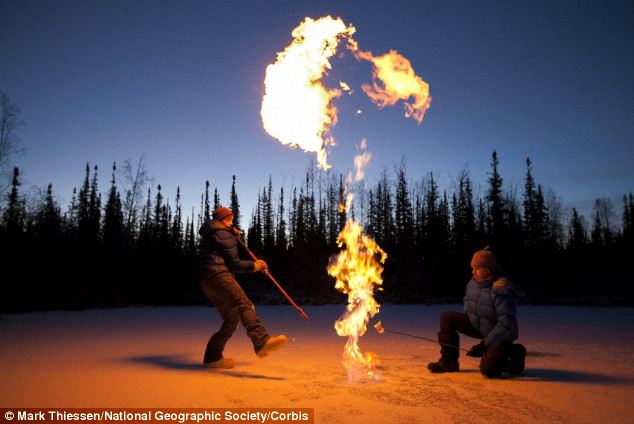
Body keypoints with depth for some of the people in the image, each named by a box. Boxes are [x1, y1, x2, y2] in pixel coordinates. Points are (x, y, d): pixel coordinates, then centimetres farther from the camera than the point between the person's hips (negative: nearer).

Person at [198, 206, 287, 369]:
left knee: (231, 319, 13)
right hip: (219, 276, -10)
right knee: (245, 306, -29)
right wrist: (255, 265, 6)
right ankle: (262, 342, -49)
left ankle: (212, 357, 15)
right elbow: (234, 264, -5)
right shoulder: (223, 234, -1)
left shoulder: (208, 235, 28)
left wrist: (234, 237, 29)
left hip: (208, 281, 10)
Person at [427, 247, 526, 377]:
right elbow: (468, 307, 16)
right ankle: (449, 362, -2)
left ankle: (514, 354, 9)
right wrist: (464, 325, 9)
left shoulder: (502, 290, -28)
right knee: (447, 317, -10)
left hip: (500, 336, -7)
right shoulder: (472, 283, -4)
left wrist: (486, 344, -28)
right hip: (478, 326, 7)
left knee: (488, 369, -23)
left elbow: (506, 324, -28)